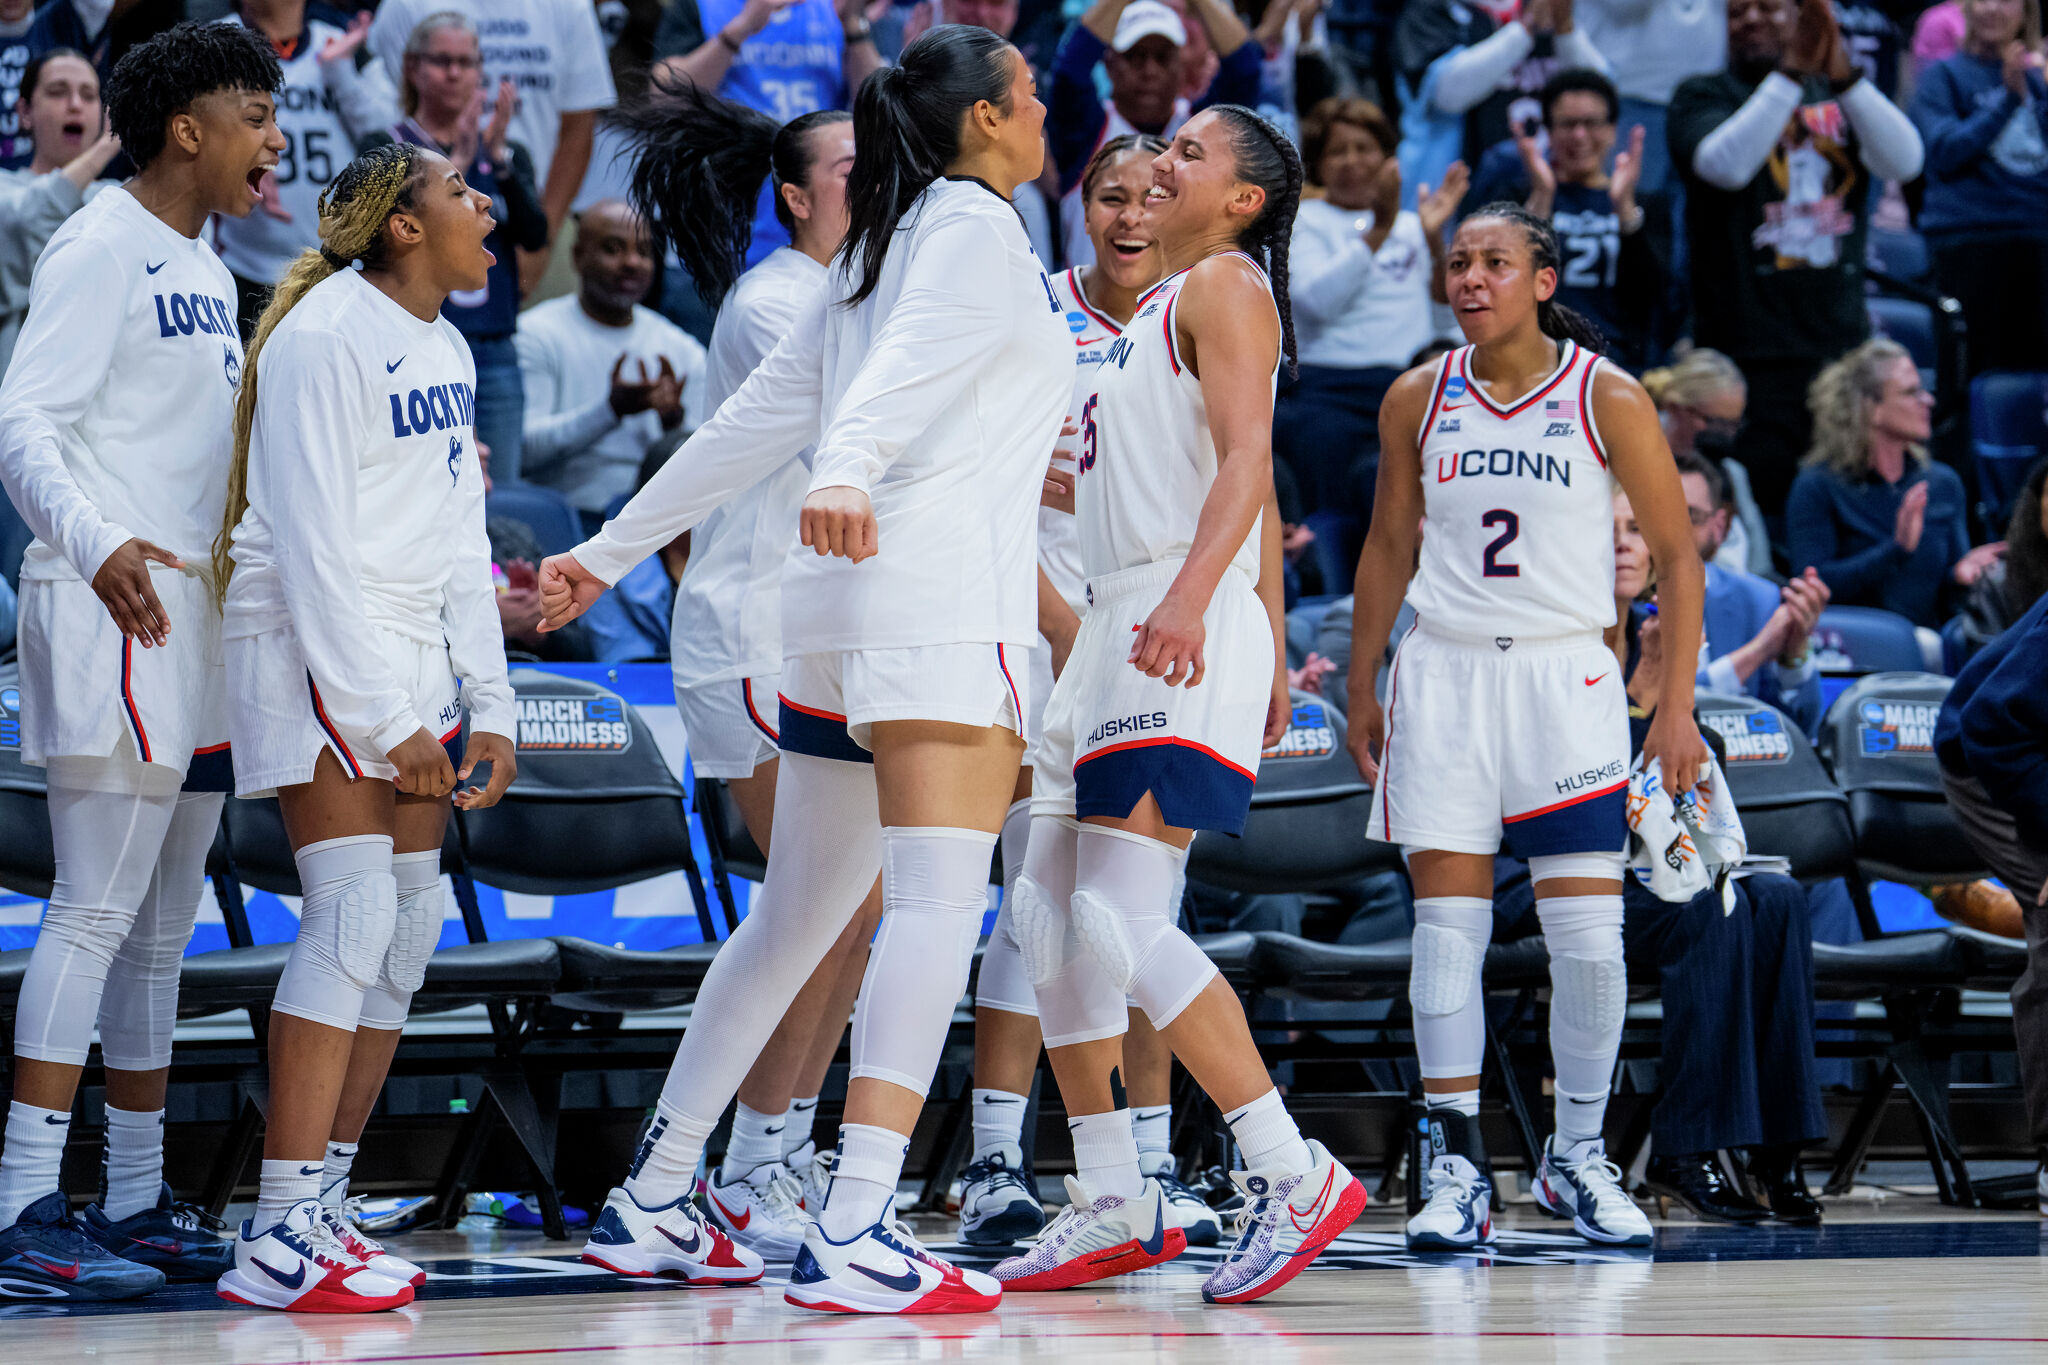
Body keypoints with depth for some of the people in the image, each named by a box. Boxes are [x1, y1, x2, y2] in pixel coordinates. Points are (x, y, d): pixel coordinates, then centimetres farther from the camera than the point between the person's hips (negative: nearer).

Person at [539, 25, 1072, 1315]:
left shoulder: (879, 250, 24)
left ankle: (654, 1197, 21)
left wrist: (609, 553, 27)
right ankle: (856, 1233, -27)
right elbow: (906, 364, -21)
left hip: (840, 608, 9)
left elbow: (753, 420, 23)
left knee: (797, 915, 17)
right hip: (940, 590, -9)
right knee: (942, 903, -16)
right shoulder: (979, 228, -1)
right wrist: (847, 472, -39)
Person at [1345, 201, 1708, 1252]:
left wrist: (1678, 705, -4)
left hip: (1565, 673, -2)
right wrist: (1360, 692, 14)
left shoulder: (1608, 399, -3)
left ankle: (1577, 1156, 11)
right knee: (1446, 926, -5)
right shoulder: (1417, 401, 4)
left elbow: (1676, 553, 1)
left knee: (1589, 936, -5)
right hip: (1444, 672, 2)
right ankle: (1455, 1166, -2)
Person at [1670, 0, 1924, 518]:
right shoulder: (1703, 97, 6)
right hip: (1748, 354, -3)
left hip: (1842, 341, 3)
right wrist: (1790, 75, -20)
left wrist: (1843, 73, -18)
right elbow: (1725, 164, -15)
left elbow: (1904, 161, -6)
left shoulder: (1841, 98, 13)